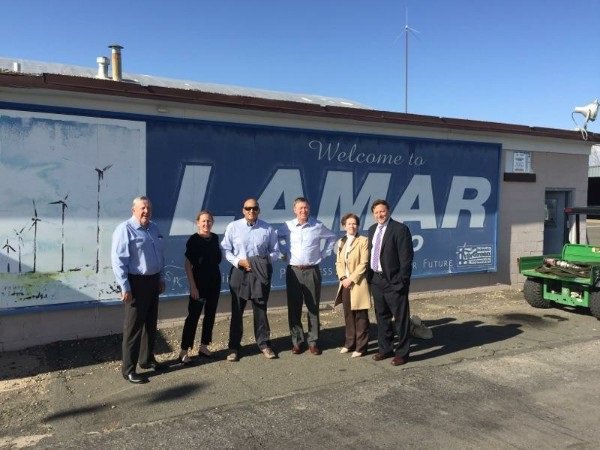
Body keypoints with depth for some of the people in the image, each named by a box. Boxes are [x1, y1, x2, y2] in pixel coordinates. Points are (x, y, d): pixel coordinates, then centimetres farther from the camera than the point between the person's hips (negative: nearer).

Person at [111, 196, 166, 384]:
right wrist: (125, 287, -20)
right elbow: (118, 260, -18)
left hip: (153, 281, 8)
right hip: (136, 282, -8)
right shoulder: (124, 229, -14)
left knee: (151, 324, 18)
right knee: (133, 326, -1)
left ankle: (147, 359, 34)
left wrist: (161, 278, 16)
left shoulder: (154, 228, 10)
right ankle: (128, 369, 11)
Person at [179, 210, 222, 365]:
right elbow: (187, 264, -13)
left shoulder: (215, 238, 5)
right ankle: (184, 351, 4)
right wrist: (192, 286, -15)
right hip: (199, 281, -6)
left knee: (210, 314, 12)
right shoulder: (194, 239, -12)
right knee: (193, 316, -3)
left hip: (214, 280, 6)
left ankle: (203, 346, 25)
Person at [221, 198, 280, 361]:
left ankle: (264, 344, 24)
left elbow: (275, 251, 7)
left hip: (260, 274, 1)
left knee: (261, 310, 9)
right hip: (239, 272, 0)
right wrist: (239, 261, -14)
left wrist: (265, 262, -11)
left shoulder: (267, 229, 0)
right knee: (237, 311, 7)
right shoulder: (233, 227, -2)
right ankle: (233, 347, 18)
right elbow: (225, 249, -1)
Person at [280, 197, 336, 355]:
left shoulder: (318, 226, 0)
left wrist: (324, 254, 9)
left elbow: (332, 237, 15)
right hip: (293, 271, 0)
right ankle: (297, 341, 15)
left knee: (313, 307, 4)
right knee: (294, 308, 5)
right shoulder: (288, 226, 0)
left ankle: (313, 341, 13)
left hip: (312, 271, 0)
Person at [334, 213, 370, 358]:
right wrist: (343, 278, -5)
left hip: (358, 284, -5)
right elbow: (338, 262, 11)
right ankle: (350, 343, 24)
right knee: (348, 315, 12)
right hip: (345, 284, 6)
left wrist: (351, 279, -15)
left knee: (360, 317, 0)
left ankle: (361, 347, 8)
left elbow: (364, 264, -11)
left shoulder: (363, 241, -5)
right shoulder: (341, 242, 14)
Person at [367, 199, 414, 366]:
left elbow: (406, 257, -14)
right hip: (376, 280, 7)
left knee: (401, 318, 3)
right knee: (382, 316, 17)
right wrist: (369, 276, 8)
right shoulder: (372, 229, 10)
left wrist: (402, 281, -17)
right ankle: (385, 349, 31)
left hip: (394, 281, -7)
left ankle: (402, 353, 14)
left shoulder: (400, 229, -12)